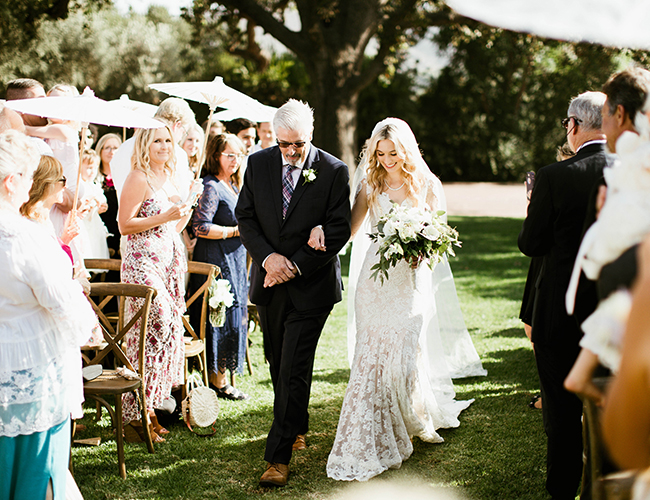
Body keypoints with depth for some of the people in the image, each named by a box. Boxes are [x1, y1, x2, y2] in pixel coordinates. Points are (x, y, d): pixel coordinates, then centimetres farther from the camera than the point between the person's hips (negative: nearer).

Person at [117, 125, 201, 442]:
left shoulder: (169, 177, 16)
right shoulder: (138, 179, -9)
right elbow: (125, 226, -14)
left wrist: (189, 205, 8)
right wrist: (165, 216, -17)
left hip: (170, 260, 8)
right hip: (143, 262, -8)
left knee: (170, 329, 6)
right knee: (152, 331, -11)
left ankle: (151, 407, 15)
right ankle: (134, 416, -3)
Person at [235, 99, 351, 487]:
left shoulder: (334, 171, -9)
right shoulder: (258, 164, 2)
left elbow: (339, 230, -10)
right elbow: (245, 217, 3)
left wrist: (295, 265, -16)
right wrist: (268, 257, -13)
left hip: (310, 285, -4)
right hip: (269, 281, 5)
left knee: (294, 370, -7)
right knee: (278, 365, 16)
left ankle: (280, 456, -3)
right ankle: (298, 428, 37)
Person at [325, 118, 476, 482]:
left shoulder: (428, 185, 3)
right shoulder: (371, 184, 7)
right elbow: (350, 229, 5)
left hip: (412, 280, -2)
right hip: (375, 278, 2)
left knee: (403, 355, -6)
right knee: (372, 356, -1)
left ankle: (421, 418, 25)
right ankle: (371, 441, 8)